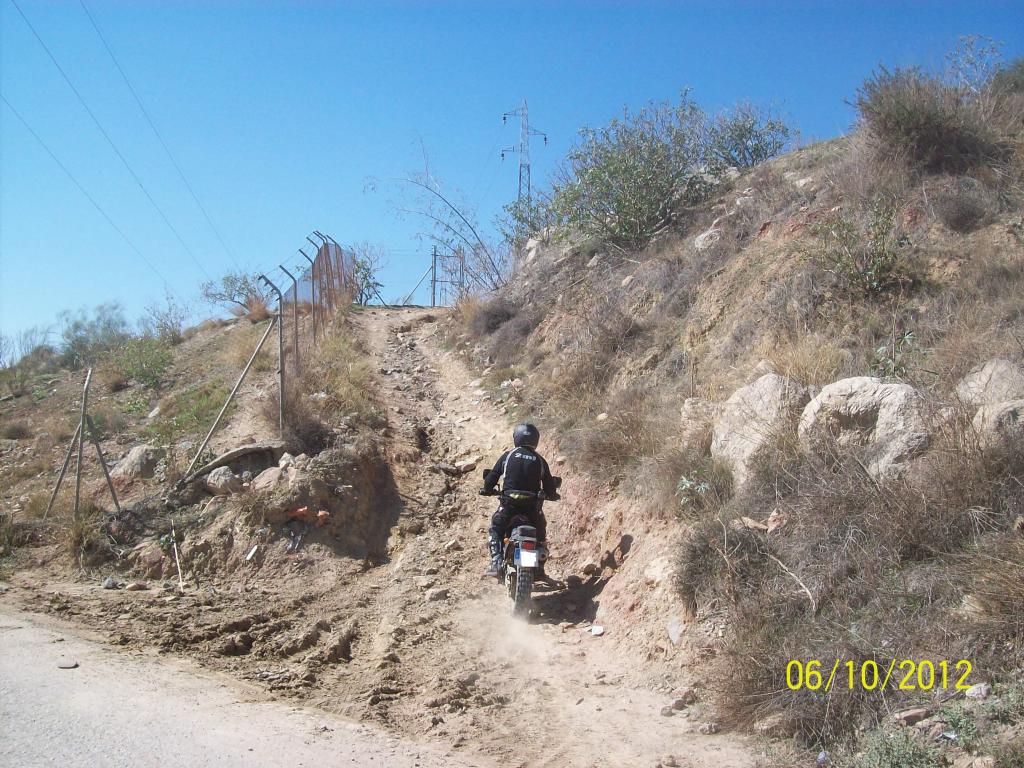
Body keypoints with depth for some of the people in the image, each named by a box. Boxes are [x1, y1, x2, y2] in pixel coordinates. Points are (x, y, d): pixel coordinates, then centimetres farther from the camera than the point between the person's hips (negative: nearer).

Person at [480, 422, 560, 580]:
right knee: (540, 532, 24)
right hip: (533, 505, 1)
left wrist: (487, 489, 22)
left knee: (495, 529, 18)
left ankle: (496, 562, -1)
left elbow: (492, 476, 3)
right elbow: (549, 485, 7)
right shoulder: (540, 460, 5)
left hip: (509, 502, -1)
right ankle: (539, 569, 20)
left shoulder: (508, 455, 2)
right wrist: (552, 495, 29)